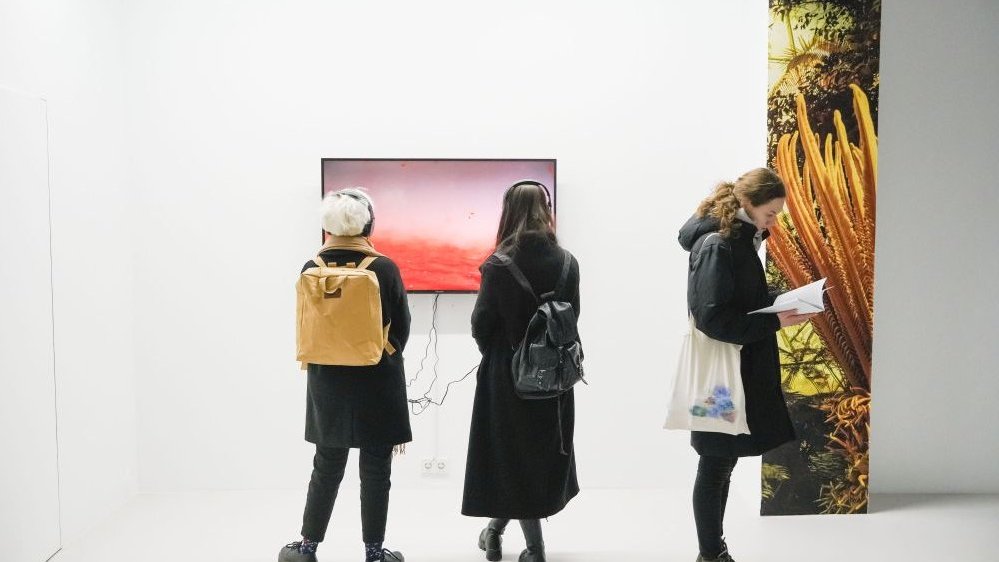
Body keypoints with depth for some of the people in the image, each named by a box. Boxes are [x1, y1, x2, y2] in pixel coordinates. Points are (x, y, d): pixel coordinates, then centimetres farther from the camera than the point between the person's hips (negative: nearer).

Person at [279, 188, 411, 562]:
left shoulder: (312, 270, -5)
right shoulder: (384, 268, -13)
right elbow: (402, 327, -2)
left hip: (328, 382, 3)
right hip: (377, 383, -3)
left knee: (327, 465, 16)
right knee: (375, 469, 8)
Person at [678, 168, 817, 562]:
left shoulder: (739, 240, 10)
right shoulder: (715, 246, -18)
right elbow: (713, 318, -22)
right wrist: (775, 322, -20)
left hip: (739, 371, 10)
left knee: (723, 464, 17)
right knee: (716, 467, 2)